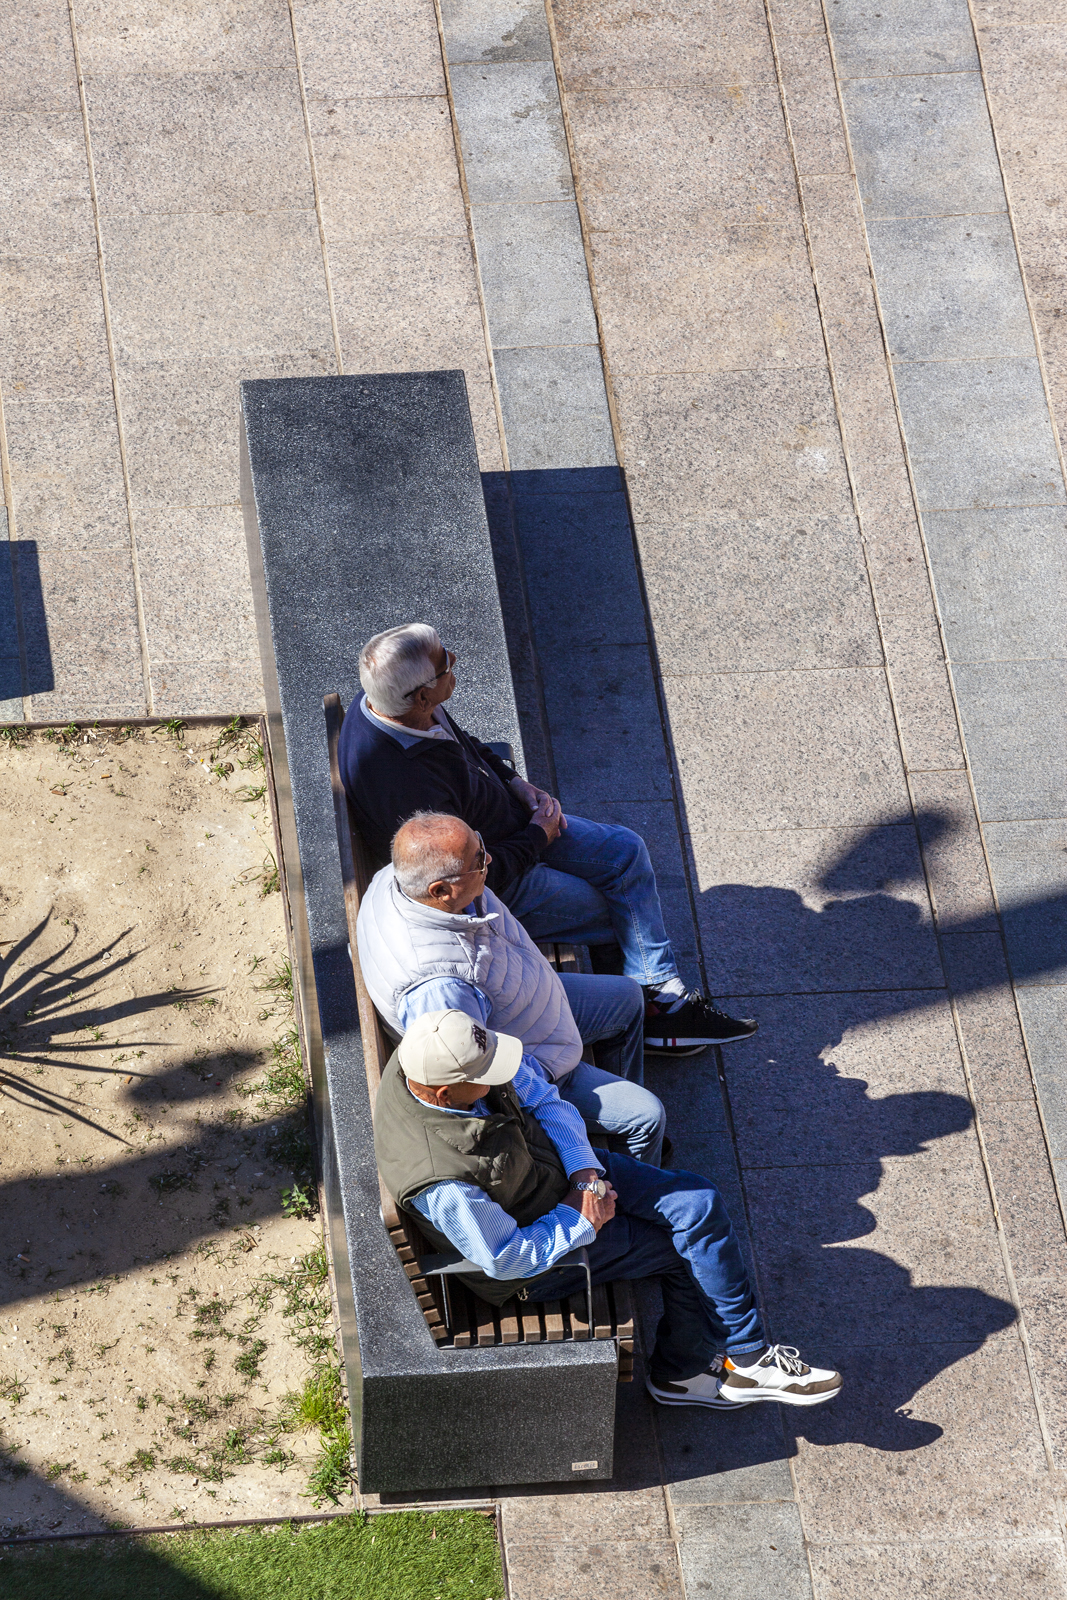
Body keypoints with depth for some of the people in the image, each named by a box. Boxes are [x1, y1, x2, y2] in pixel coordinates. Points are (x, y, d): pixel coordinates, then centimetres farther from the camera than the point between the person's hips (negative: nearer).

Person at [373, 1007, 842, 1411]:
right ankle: (749, 1363, 20)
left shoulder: (446, 1056, -19)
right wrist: (581, 1220, -16)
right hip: (538, 1258, -7)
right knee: (689, 1248, -4)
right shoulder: (441, 1181, -39)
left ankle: (682, 1372, 15)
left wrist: (586, 1171, -15)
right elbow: (508, 1259, -24)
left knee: (699, 1204, -3)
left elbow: (543, 1099, -3)